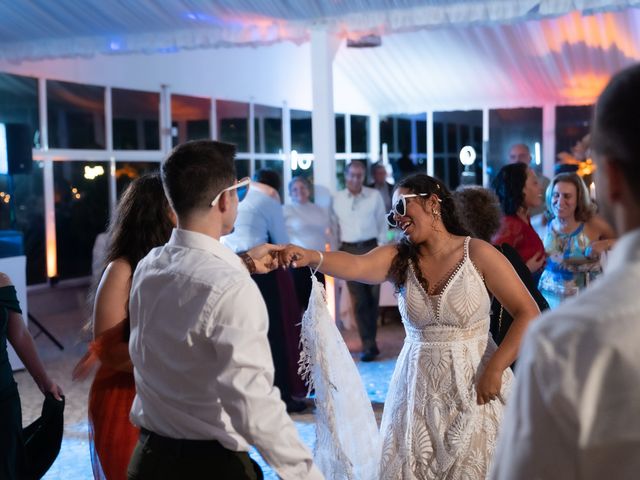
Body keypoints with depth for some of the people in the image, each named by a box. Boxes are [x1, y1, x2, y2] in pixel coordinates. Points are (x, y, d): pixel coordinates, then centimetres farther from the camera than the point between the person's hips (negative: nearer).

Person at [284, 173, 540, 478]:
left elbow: (528, 314, -8)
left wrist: (495, 369, -16)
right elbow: (355, 265, -22)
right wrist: (312, 257, -41)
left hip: (474, 386, -3)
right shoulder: (397, 258, -1)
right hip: (418, 385, 3)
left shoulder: (477, 253, -8)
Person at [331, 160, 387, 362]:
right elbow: (335, 226, 6)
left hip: (371, 248, 0)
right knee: (359, 300, -1)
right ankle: (369, 344, 2)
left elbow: (382, 223, 5)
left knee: (372, 297, 3)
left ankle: (369, 341, 16)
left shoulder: (374, 196, 1)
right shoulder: (337, 199, 3)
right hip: (349, 250, 0)